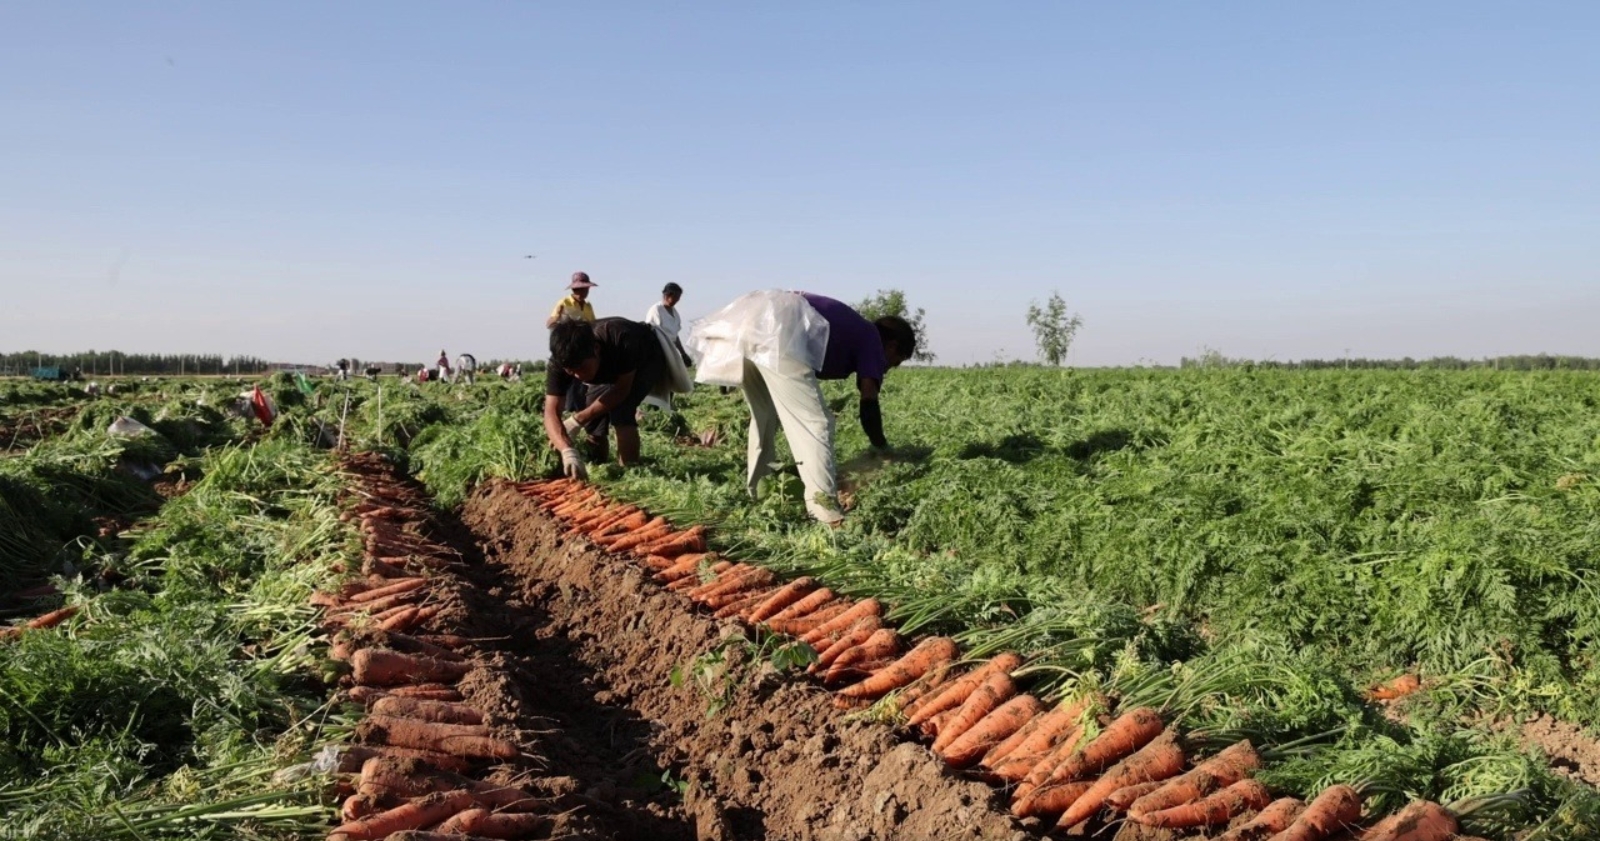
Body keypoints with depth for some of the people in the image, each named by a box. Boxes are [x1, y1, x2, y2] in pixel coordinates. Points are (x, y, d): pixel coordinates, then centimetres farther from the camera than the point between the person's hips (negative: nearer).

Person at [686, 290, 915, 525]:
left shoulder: (850, 326, 37)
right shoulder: (872, 340, 17)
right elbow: (869, 404, 9)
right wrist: (882, 448, 22)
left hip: (744, 325, 9)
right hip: (776, 335, -9)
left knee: (764, 416, 24)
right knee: (815, 422, -6)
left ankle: (755, 493, 33)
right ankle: (824, 506, -14)